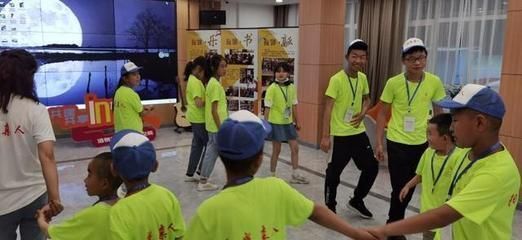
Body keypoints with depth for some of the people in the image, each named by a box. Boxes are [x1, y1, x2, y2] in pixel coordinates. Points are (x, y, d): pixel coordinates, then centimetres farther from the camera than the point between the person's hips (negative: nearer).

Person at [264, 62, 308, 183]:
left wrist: (297, 122, 13)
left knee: (295, 148, 9)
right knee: (276, 150, 4)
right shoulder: (272, 88, -13)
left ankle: (295, 175, 22)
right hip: (276, 123, -5)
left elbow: (294, 105, 10)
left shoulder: (292, 87, 2)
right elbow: (268, 107, -14)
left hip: (289, 123, 5)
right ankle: (272, 175, 21)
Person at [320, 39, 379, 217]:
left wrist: (362, 114, -2)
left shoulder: (363, 78, 4)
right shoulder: (337, 79, -17)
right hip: (340, 134, -7)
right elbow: (328, 108, -19)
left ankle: (356, 201, 31)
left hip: (359, 132, 7)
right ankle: (330, 207, 23)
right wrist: (325, 136, -23)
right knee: (334, 171, 3)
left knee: (372, 167, 11)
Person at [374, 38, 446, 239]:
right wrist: (379, 143, -6)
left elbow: (438, 113, 7)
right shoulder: (393, 83, -11)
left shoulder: (435, 82, -5)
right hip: (397, 143, -3)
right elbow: (383, 114, -4)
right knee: (400, 188, 4)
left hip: (422, 143, 3)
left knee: (410, 188, 15)